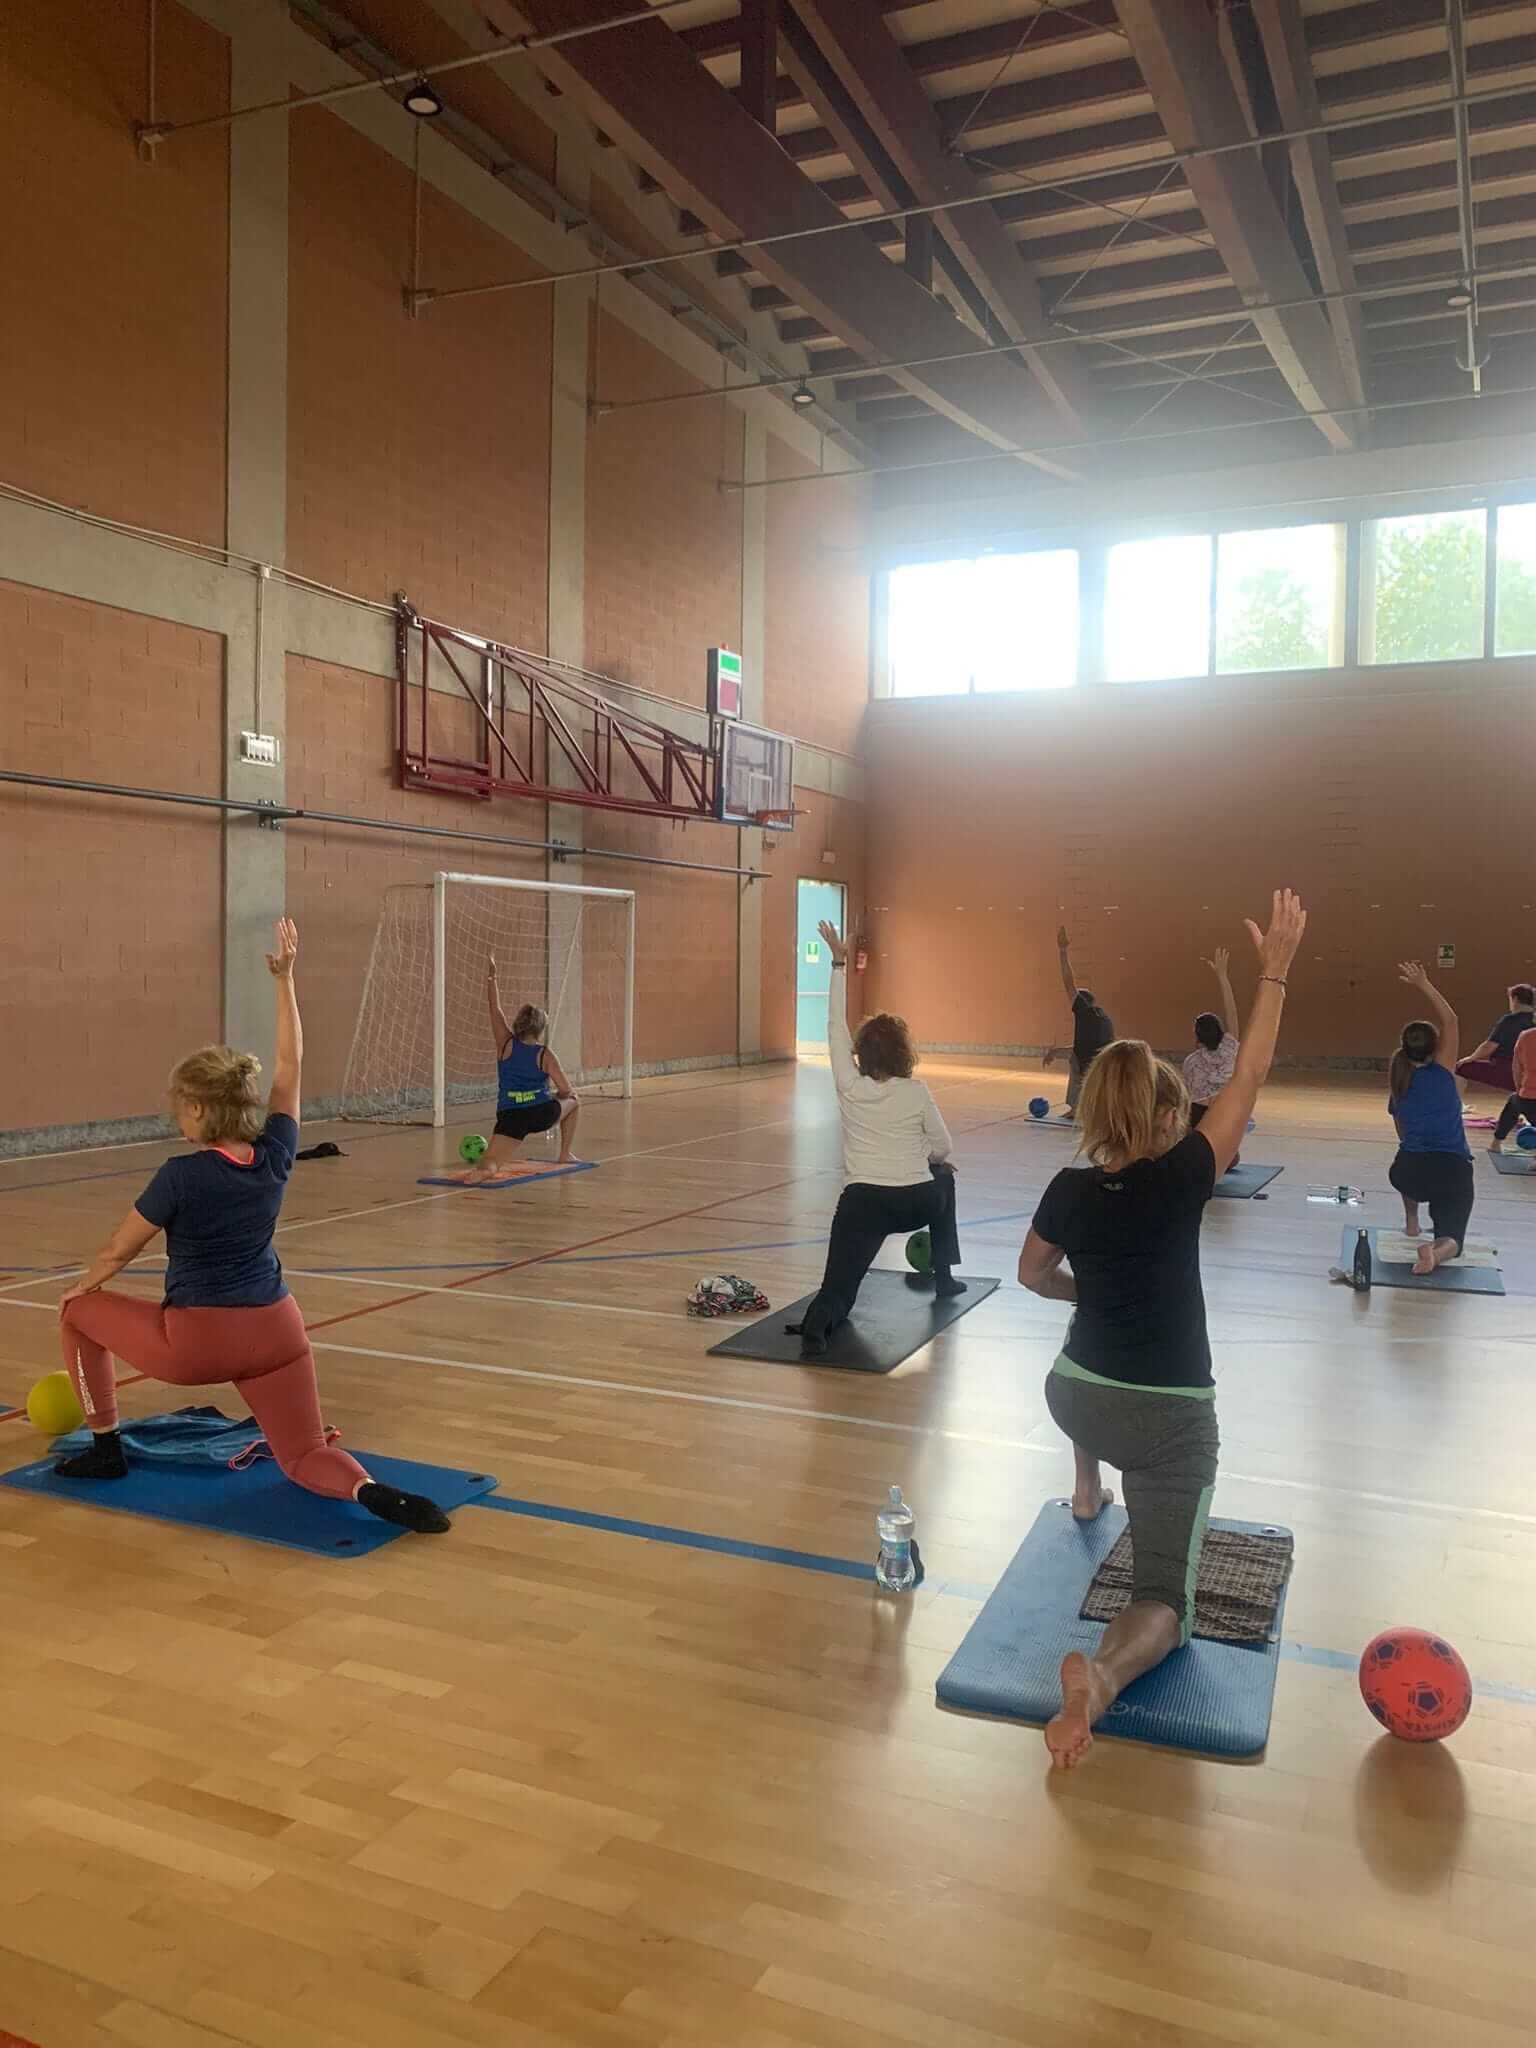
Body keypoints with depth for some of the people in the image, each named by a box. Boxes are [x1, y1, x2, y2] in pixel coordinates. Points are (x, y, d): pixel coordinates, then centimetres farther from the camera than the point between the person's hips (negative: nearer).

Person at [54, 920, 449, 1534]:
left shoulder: (182, 1176, -14)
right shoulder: (275, 1156, -1)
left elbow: (118, 1251, 0)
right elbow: (290, 1065, 10)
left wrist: (81, 1287, 22)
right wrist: (284, 979, 15)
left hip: (199, 1341, -4)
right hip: (276, 1332, 4)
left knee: (77, 1314, 20)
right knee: (306, 1457, 8)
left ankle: (106, 1450, 26)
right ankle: (372, 1491, -25)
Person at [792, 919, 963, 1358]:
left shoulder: (849, 1086, 0)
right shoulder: (916, 1093, -1)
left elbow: (835, 1026, 5)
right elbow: (943, 1149, 7)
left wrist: (839, 964, 7)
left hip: (864, 1202, -1)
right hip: (919, 1203, 1)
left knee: (839, 1286, -1)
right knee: (943, 1179, 36)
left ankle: (817, 1323, -38)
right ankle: (944, 1278, 37)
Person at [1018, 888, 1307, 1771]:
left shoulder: (1069, 1191, -8)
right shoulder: (1179, 1182, -19)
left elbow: (1034, 1275, 10)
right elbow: (1249, 1078, -12)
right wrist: (1277, 968, -7)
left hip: (1075, 1398, 5)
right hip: (1169, 1419, -4)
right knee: (1165, 1601, 2)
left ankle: (1087, 1495, 56)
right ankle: (1104, 1675, -29)